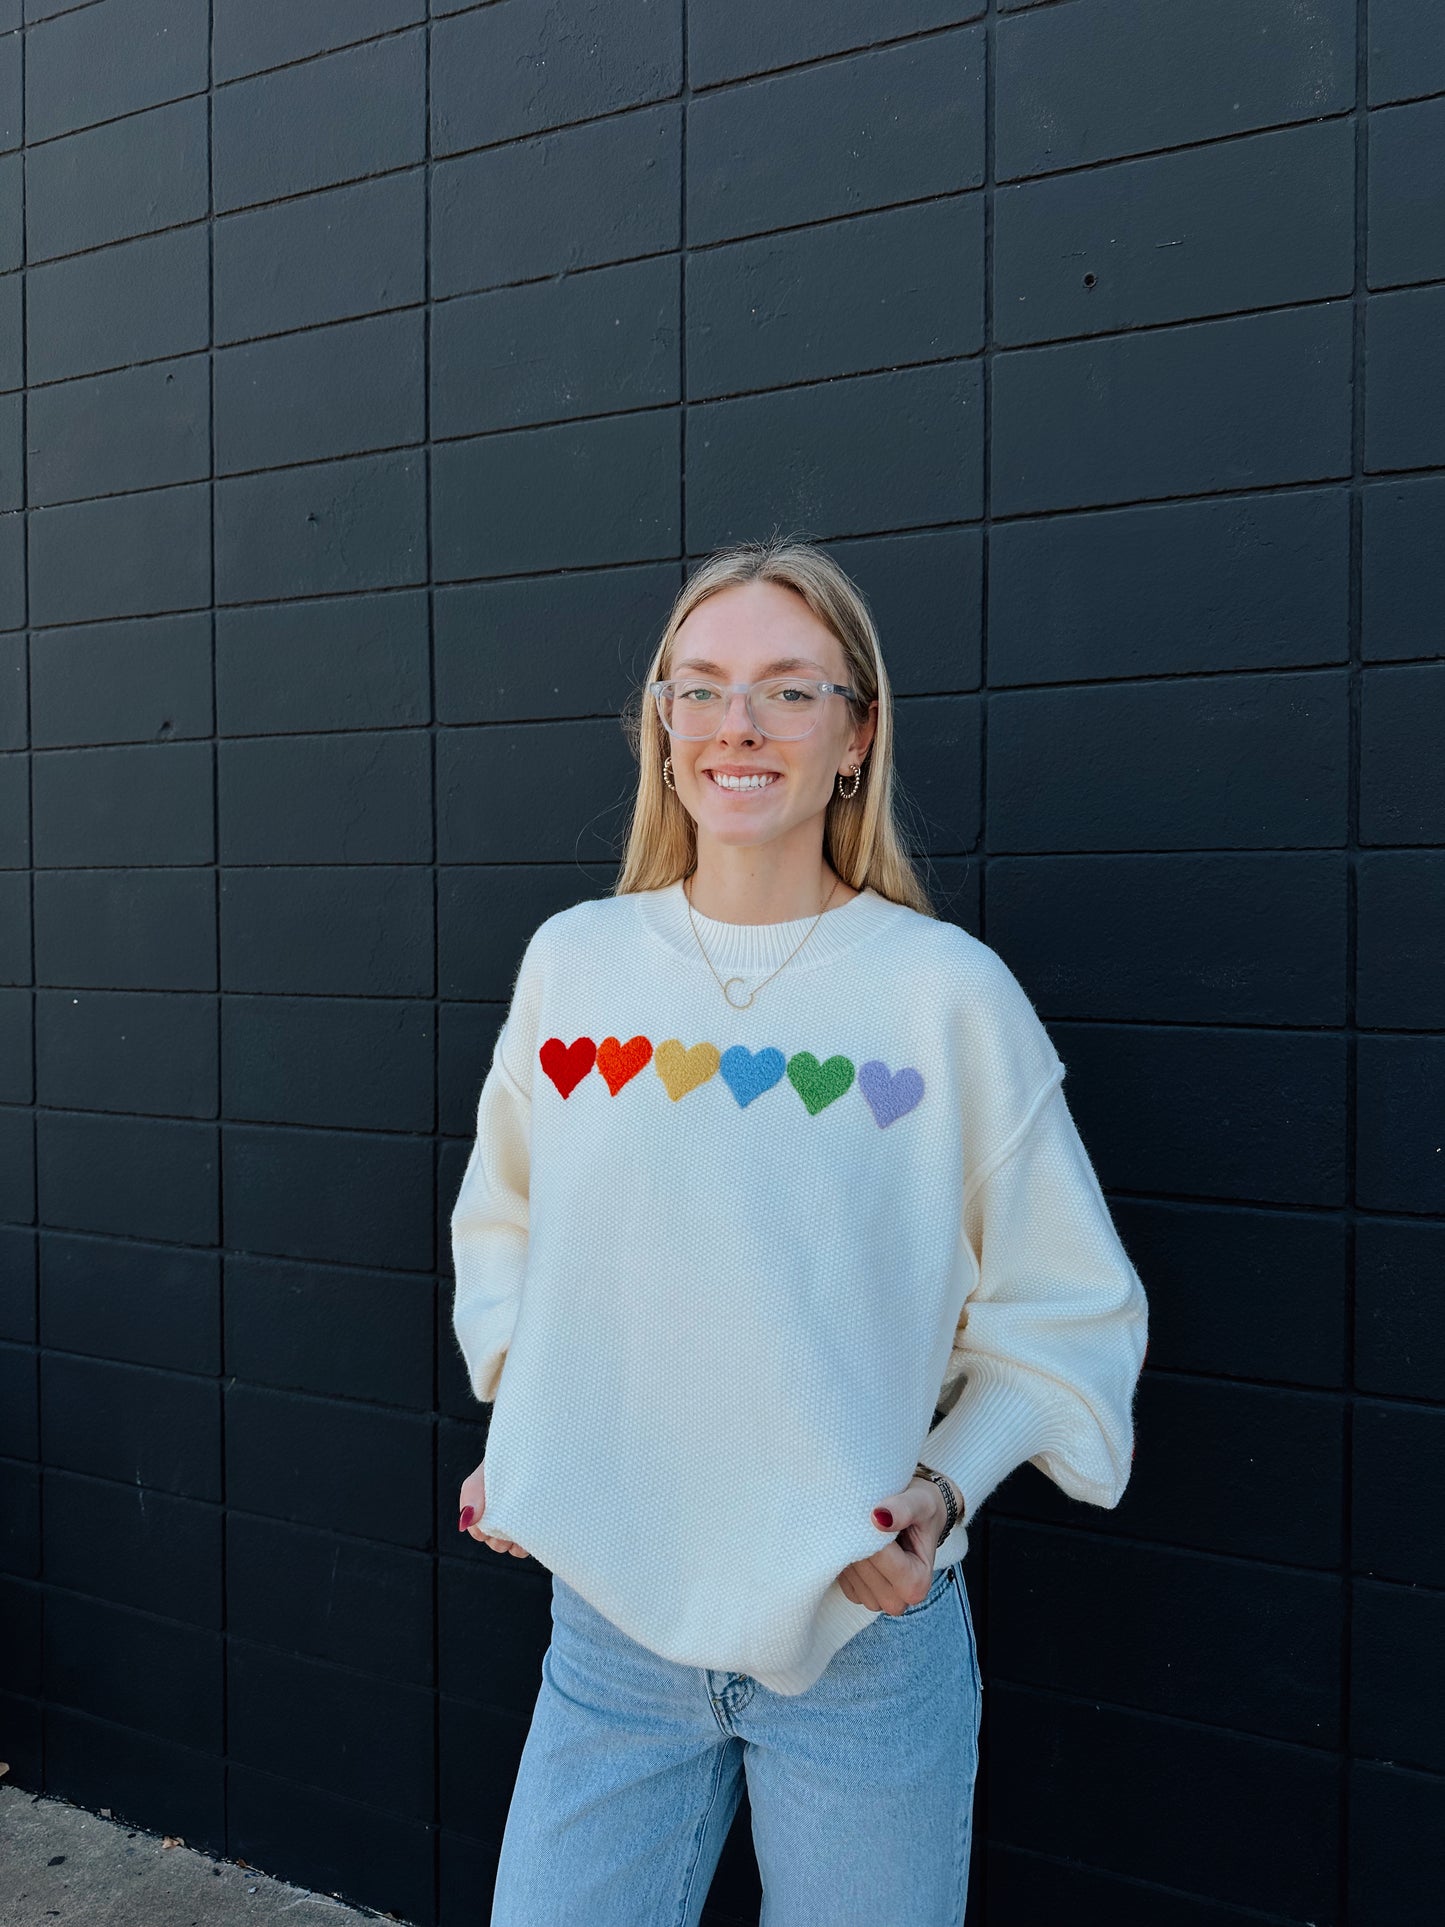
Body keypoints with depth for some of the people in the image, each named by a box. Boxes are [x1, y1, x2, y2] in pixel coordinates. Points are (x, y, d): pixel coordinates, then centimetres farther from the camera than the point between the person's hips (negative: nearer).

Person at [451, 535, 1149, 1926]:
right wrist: (519, 1424, 4)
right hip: (608, 1617, 2)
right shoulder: (572, 960, -1)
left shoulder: (951, 989, -9)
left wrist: (946, 1483, -12)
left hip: (868, 1636, -2)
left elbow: (1067, 1306, 0)